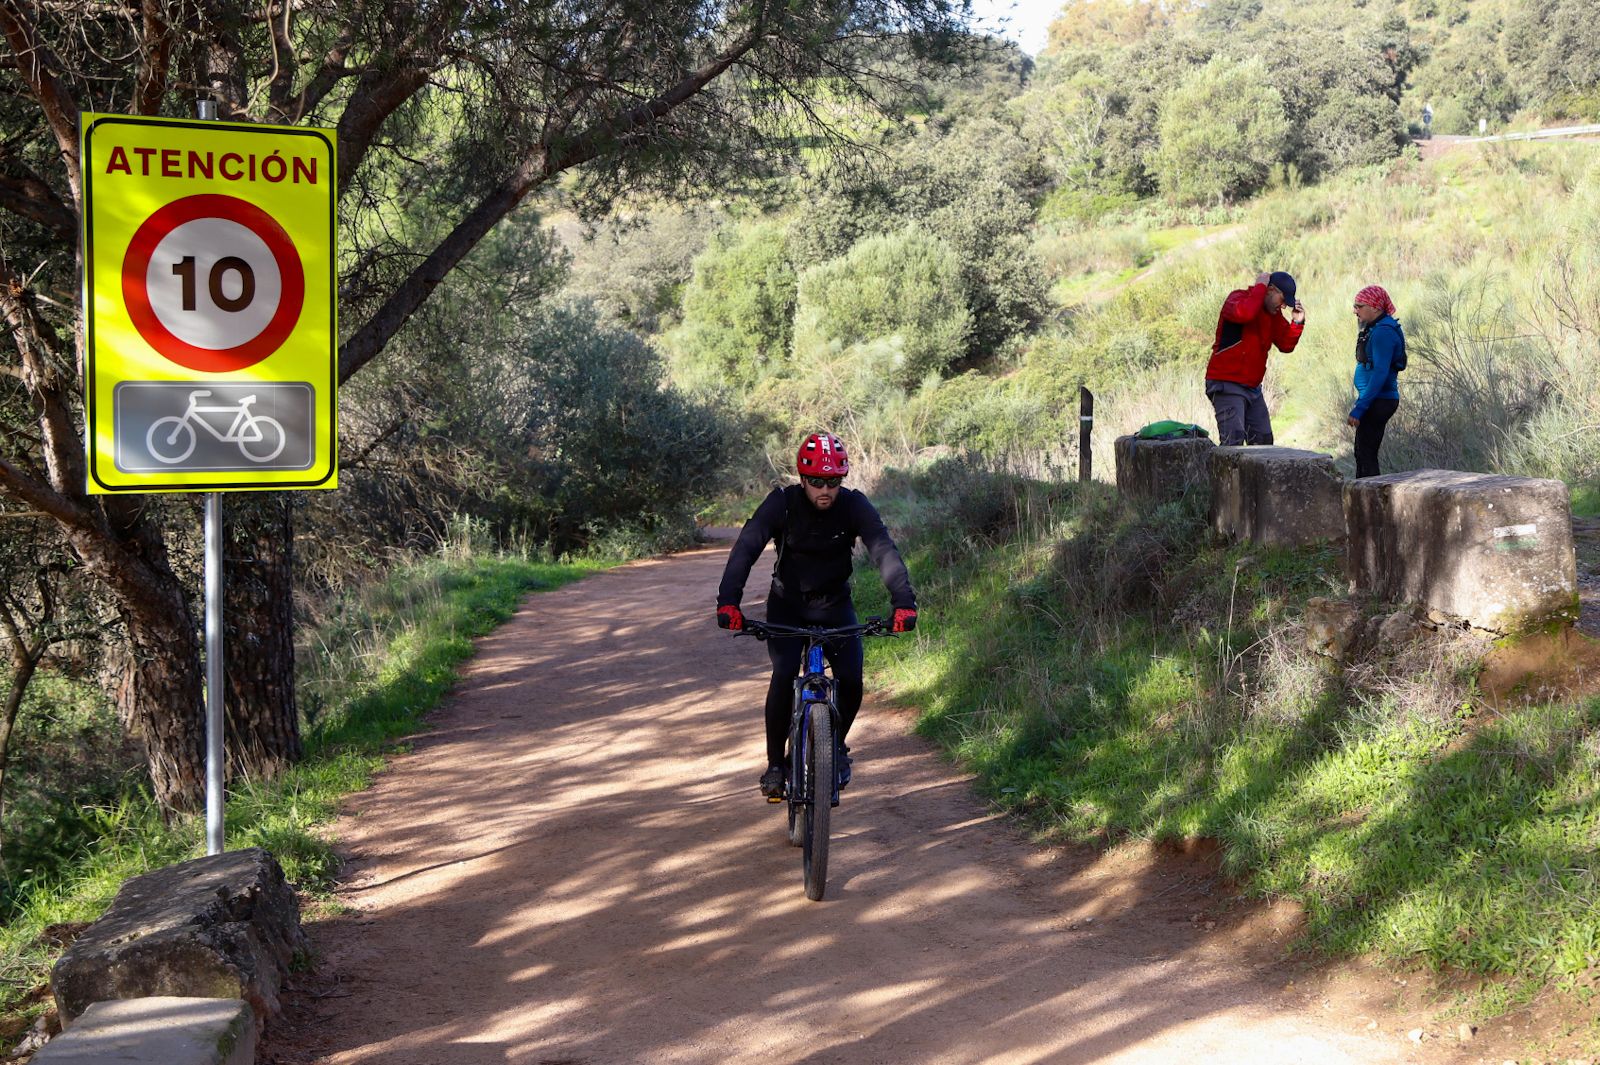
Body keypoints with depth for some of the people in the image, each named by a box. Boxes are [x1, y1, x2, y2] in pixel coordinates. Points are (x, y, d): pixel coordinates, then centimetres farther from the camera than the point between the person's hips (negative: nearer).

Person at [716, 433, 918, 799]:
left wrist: (903, 601, -42)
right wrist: (728, 601, -42)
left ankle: (836, 745, 14)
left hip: (835, 604, 1)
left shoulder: (854, 506, -17)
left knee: (850, 681, -15)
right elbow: (745, 548, -28)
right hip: (787, 604, -1)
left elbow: (884, 551, -26)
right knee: (784, 676, -22)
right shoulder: (781, 503, -19)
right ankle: (775, 763, -6)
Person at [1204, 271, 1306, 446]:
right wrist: (1260, 286, -21)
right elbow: (1244, 313, -34)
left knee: (1264, 440, 8)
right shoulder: (1238, 298, -9)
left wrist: (1297, 323, -2)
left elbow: (1286, 345, 14)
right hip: (1227, 385, -9)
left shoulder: (1273, 313, 14)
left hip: (1252, 387, 9)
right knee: (1233, 439, -21)